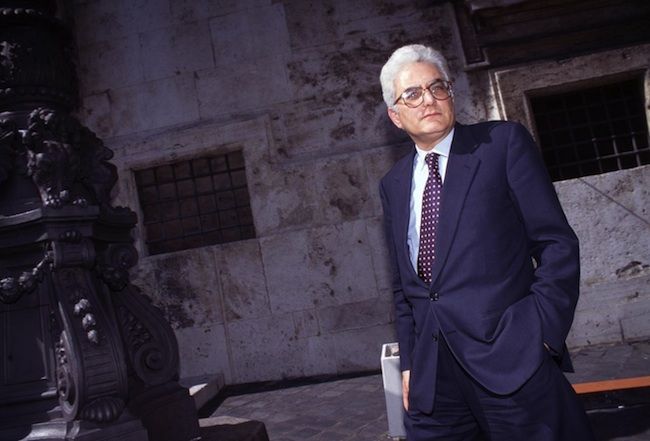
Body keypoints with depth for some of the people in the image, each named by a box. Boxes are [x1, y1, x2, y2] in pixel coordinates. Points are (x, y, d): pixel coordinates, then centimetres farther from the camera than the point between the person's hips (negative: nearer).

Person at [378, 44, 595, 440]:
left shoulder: (504, 142, 0)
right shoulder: (393, 185, 13)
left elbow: (557, 243, -4)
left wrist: (541, 333, -11)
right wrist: (409, 362, 11)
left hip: (514, 363, -4)